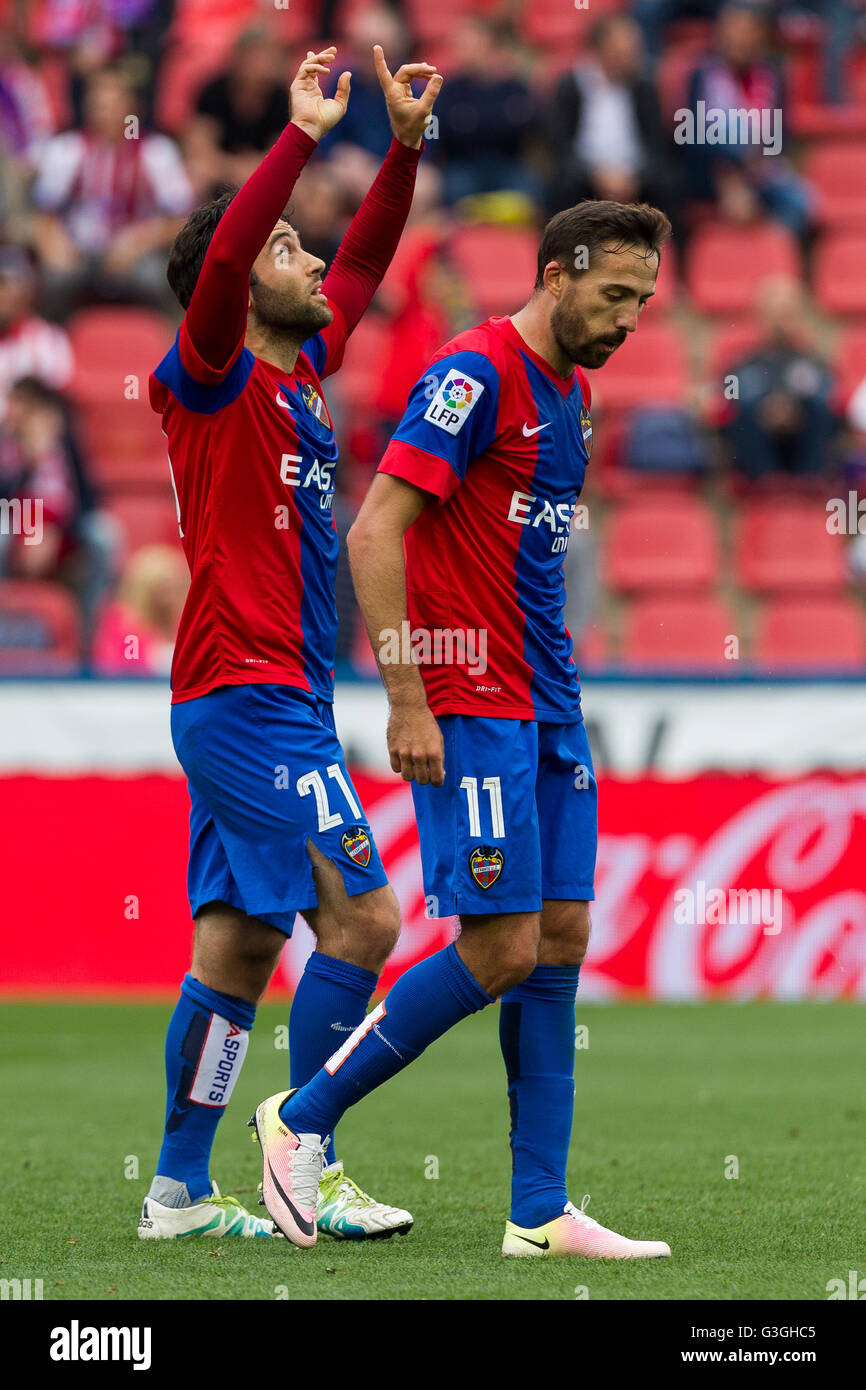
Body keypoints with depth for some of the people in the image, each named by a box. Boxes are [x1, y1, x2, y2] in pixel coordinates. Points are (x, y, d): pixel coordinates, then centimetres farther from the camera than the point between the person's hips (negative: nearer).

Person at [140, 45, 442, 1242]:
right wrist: (301, 134, -26)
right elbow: (218, 260, -25)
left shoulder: (302, 370, 15)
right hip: (248, 696, -9)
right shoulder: (214, 379, -7)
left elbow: (364, 261, 26)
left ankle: (181, 1190, 10)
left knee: (240, 947, 8)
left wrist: (406, 144, 16)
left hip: (279, 702, 9)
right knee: (362, 919, -12)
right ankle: (304, 1168, -9)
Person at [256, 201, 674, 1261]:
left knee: (560, 938, 5)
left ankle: (540, 1213, 6)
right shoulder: (477, 374, -13)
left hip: (547, 712, 9)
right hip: (470, 710, -9)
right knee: (502, 951, -11)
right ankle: (302, 1118, 4)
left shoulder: (570, 391, 16)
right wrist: (408, 699, -20)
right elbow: (375, 530, -17)